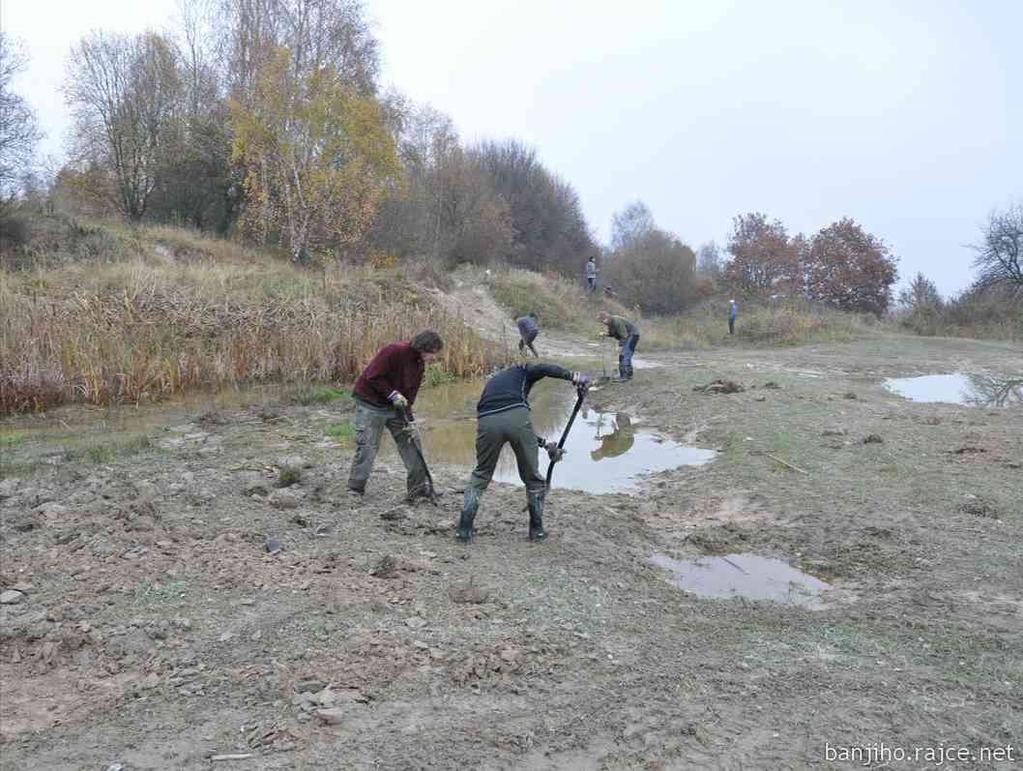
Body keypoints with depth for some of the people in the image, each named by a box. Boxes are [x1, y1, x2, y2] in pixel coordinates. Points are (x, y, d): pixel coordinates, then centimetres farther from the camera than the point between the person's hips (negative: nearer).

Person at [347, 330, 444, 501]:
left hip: (395, 406, 8)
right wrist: (392, 394, -21)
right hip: (370, 404, -7)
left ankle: (418, 488, 10)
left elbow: (410, 394, 5)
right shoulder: (394, 352, -23)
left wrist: (409, 420, -4)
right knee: (367, 446, -6)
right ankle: (355, 490, 8)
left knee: (411, 440, 2)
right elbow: (372, 377, -23)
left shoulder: (419, 365, 2)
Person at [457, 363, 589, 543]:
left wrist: (543, 443, 42)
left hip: (487, 421, 4)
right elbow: (543, 369, 5)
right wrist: (572, 376, -4)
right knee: (532, 477, 15)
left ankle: (464, 530, 19)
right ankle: (537, 530, 24)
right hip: (516, 416, -3)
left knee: (481, 474, 23)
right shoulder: (521, 371, 30)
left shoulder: (492, 382, 40)